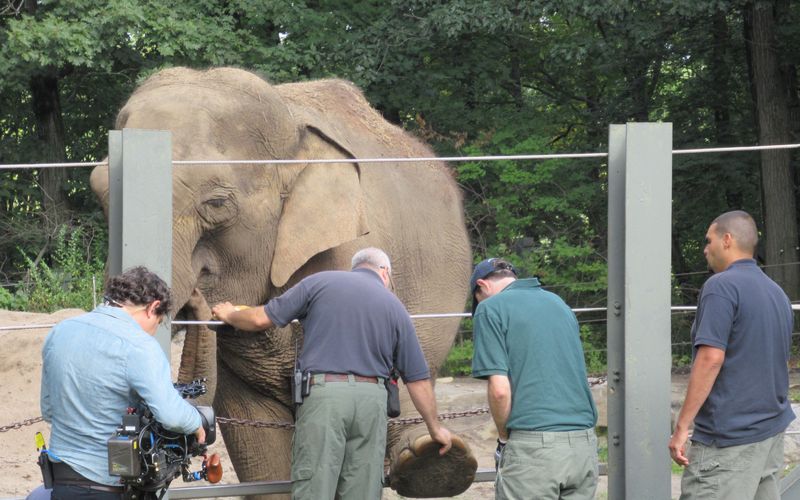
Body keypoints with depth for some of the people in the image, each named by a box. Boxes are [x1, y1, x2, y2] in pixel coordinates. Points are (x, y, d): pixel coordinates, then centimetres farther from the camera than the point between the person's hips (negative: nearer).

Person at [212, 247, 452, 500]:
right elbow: (418, 379, 13)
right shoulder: (395, 308, 13)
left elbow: (261, 319, 6)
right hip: (371, 400, 2)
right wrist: (435, 428, 23)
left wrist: (230, 315, 27)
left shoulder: (320, 282, 7)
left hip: (323, 394, -2)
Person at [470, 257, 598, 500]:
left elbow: (500, 389, -11)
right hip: (584, 444, 6)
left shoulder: (490, 309, -2)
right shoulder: (559, 303, 19)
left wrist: (503, 438, 5)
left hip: (533, 447, -6)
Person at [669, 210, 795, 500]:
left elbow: (711, 358, -19)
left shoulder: (721, 286, -11)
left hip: (729, 438, -9)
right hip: (771, 431, 9)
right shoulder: (777, 293, 16)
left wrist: (682, 426, -17)